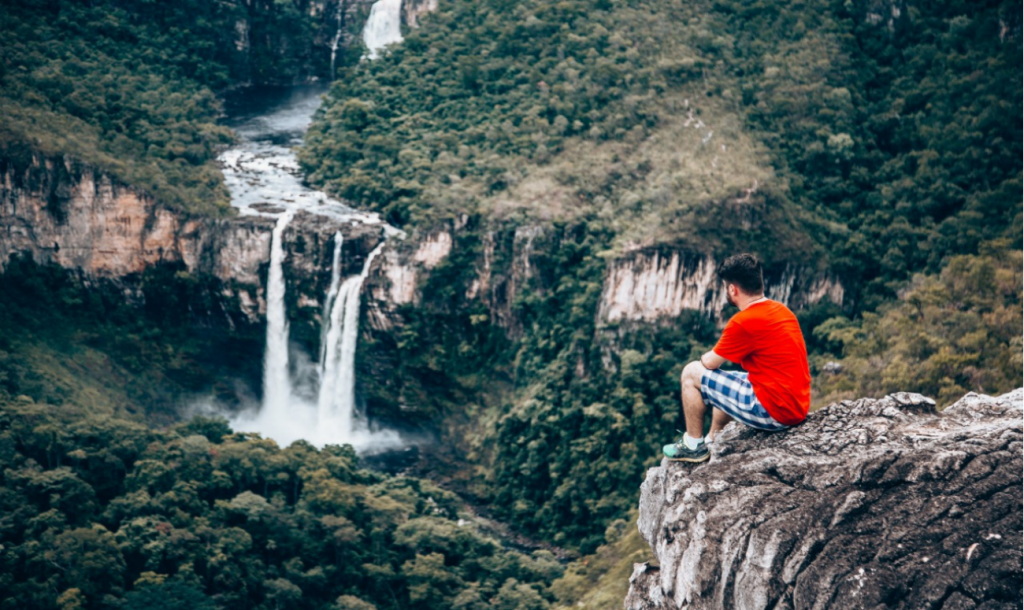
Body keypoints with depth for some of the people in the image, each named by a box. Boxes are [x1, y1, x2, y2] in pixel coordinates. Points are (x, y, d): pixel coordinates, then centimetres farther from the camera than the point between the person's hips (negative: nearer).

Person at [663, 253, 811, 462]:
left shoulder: (744, 322, -18)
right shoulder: (782, 310, 8)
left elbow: (710, 362, -6)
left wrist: (706, 358, 16)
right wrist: (719, 356, 21)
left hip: (772, 411, -9)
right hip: (798, 408, 9)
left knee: (692, 373, 2)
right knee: (728, 382, 33)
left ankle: (693, 445, 15)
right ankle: (712, 441, 42)